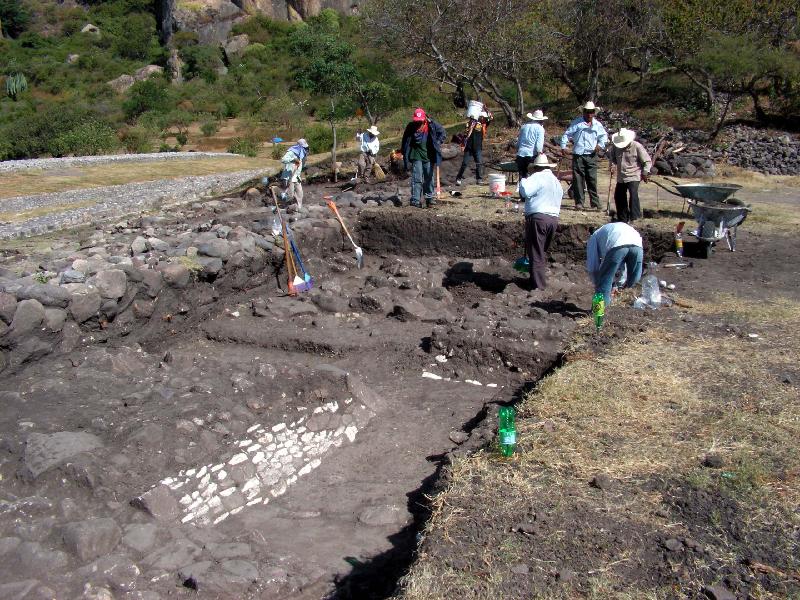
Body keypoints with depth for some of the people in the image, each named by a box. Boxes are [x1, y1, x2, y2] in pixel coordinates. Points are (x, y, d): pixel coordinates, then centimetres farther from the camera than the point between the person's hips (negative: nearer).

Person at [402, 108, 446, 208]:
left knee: (429, 178, 11)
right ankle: (415, 200, -8)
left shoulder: (432, 125, -6)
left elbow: (443, 132, 10)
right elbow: (405, 142, 4)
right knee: (417, 179, -8)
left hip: (429, 156, 2)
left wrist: (438, 142, -2)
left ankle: (429, 198, 23)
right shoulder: (410, 127, -6)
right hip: (416, 157, -2)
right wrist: (405, 157, 3)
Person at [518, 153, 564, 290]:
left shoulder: (537, 177, -5)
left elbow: (525, 192, -18)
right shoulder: (557, 181, 23)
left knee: (536, 253, -4)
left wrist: (523, 181, 2)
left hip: (538, 217, -8)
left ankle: (538, 285, -5)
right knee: (542, 252, 19)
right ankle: (540, 279, 26)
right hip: (554, 219, 8)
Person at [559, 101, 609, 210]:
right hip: (578, 156, -2)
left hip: (591, 156, 2)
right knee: (578, 179, -2)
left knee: (592, 179, 2)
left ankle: (595, 202, 8)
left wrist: (600, 144, 3)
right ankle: (579, 202, 3)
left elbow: (604, 136, 22)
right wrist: (563, 146, -10)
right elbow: (567, 134, 3)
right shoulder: (577, 123, 5)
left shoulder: (597, 125, 13)